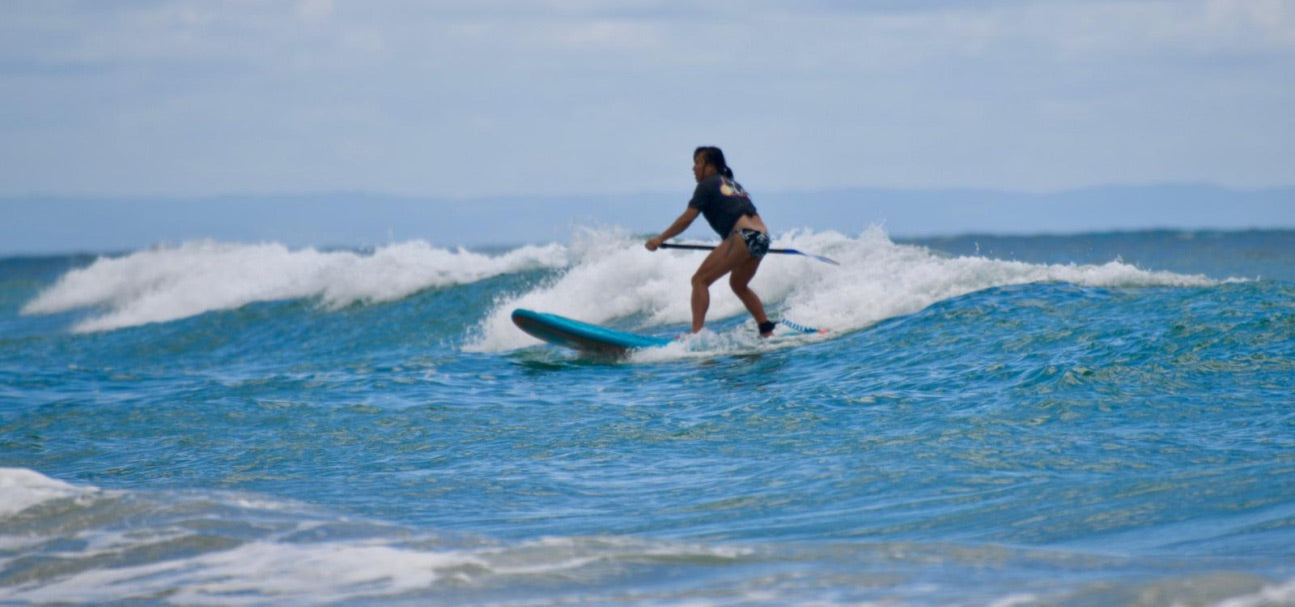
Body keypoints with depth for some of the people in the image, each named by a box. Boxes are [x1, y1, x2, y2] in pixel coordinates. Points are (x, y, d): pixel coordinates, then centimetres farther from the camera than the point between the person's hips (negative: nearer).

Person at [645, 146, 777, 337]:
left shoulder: (707, 185, 3)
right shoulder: (733, 184, 26)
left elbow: (687, 219, -2)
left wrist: (660, 239, 5)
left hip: (743, 235, -9)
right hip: (762, 238, 9)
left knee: (700, 280, -7)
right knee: (739, 285, 30)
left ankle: (696, 333, -20)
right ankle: (767, 331, 27)